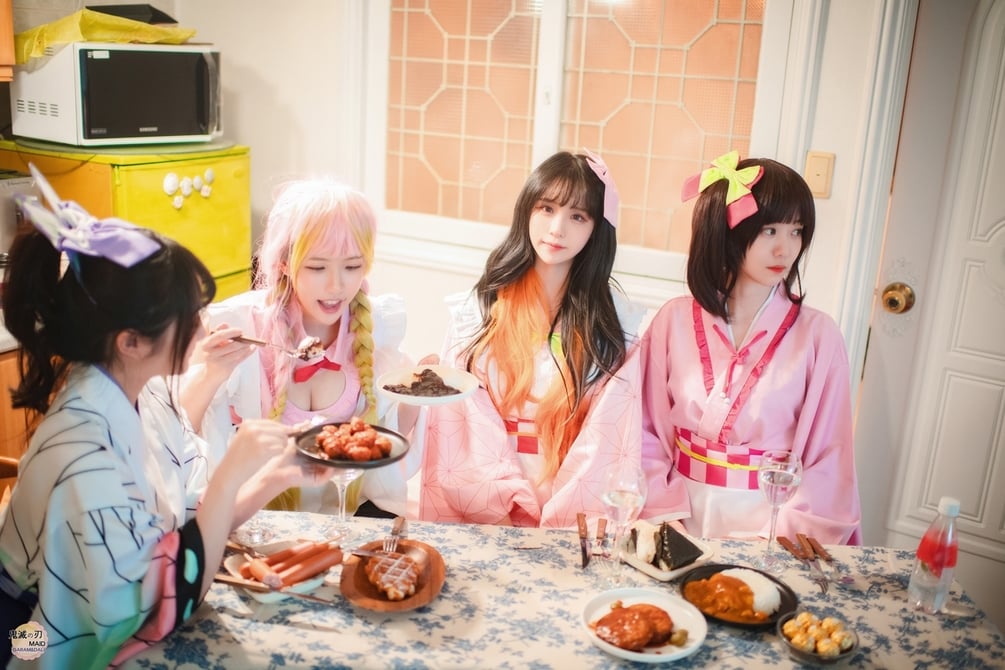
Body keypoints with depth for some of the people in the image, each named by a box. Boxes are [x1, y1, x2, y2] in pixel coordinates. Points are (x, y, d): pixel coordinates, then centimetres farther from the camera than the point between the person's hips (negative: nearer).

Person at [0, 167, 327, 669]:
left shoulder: (146, 393, -7)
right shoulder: (84, 457, -30)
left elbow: (194, 515, 2)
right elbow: (171, 604, -25)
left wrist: (274, 477, -13)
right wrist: (233, 473, -29)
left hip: (138, 628, 6)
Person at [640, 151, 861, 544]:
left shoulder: (818, 335, -3)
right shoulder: (675, 320, -1)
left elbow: (829, 457, 0)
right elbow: (648, 434, 3)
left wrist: (784, 532, -11)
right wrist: (665, 514, -8)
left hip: (770, 519, 0)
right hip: (684, 515, 1)